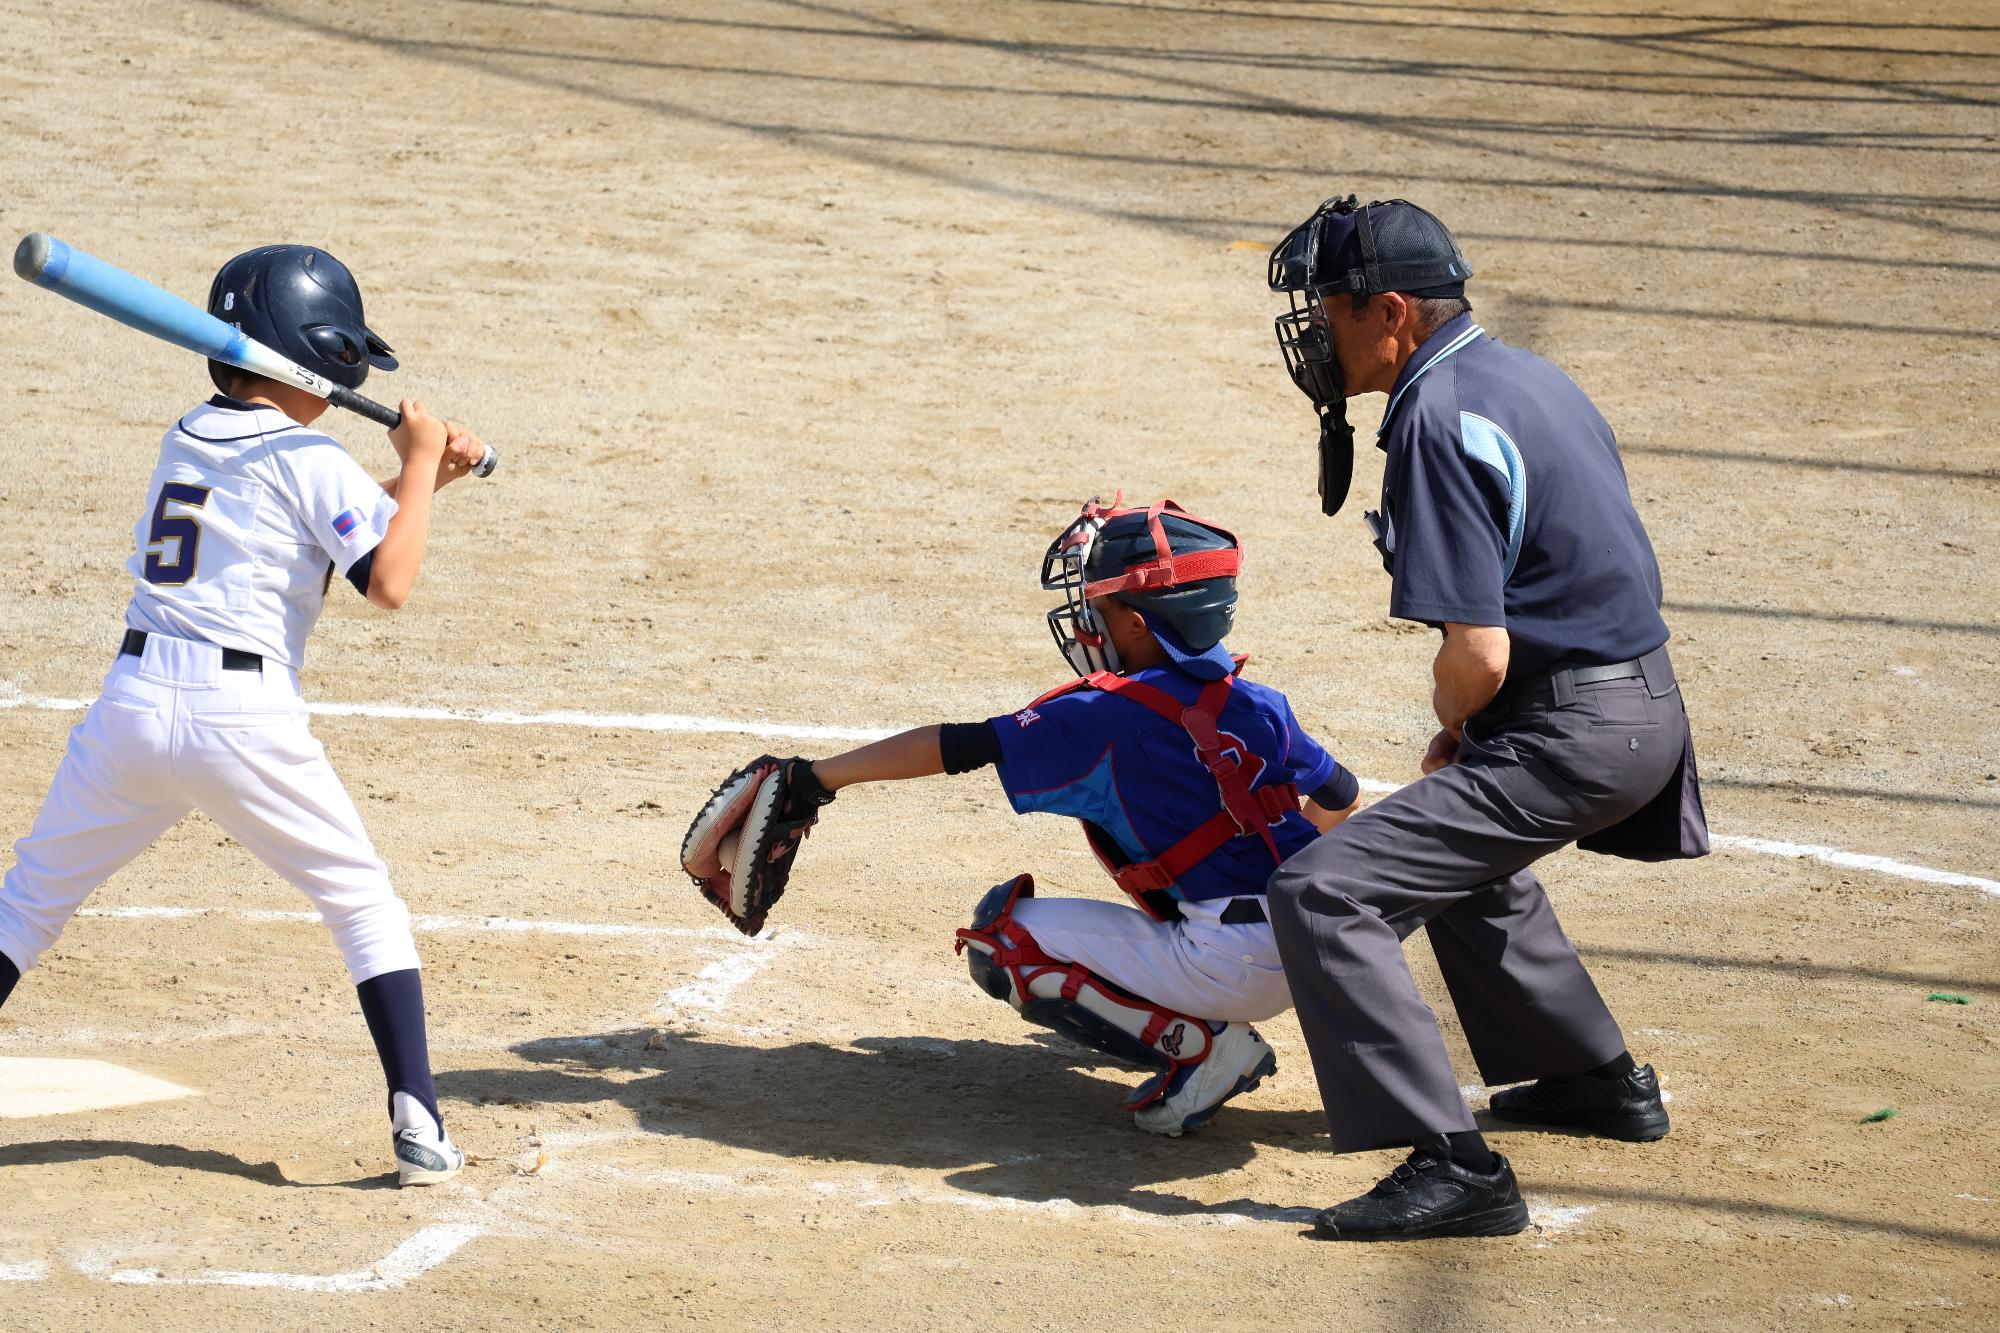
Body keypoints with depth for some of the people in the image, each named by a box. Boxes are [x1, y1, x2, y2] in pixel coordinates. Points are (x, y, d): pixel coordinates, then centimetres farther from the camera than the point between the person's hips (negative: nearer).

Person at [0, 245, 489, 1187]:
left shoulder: (184, 440, 17)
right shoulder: (309, 461, -3)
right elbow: (390, 581, -11)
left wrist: (420, 476, 20)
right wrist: (420, 465, 0)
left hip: (132, 702, 4)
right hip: (245, 719, -4)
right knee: (366, 906, 11)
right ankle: (418, 1127, 2)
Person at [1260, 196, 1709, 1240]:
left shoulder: (1439, 419, -18)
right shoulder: (1519, 375, 13)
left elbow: (1478, 653, -24)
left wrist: (1448, 722, -1)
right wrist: (1466, 734, 18)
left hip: (1570, 735, -10)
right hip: (1648, 710, 10)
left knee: (1321, 893, -16)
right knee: (1459, 848, 38)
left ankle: (1454, 1165, -21)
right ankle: (1598, 1082, 47)